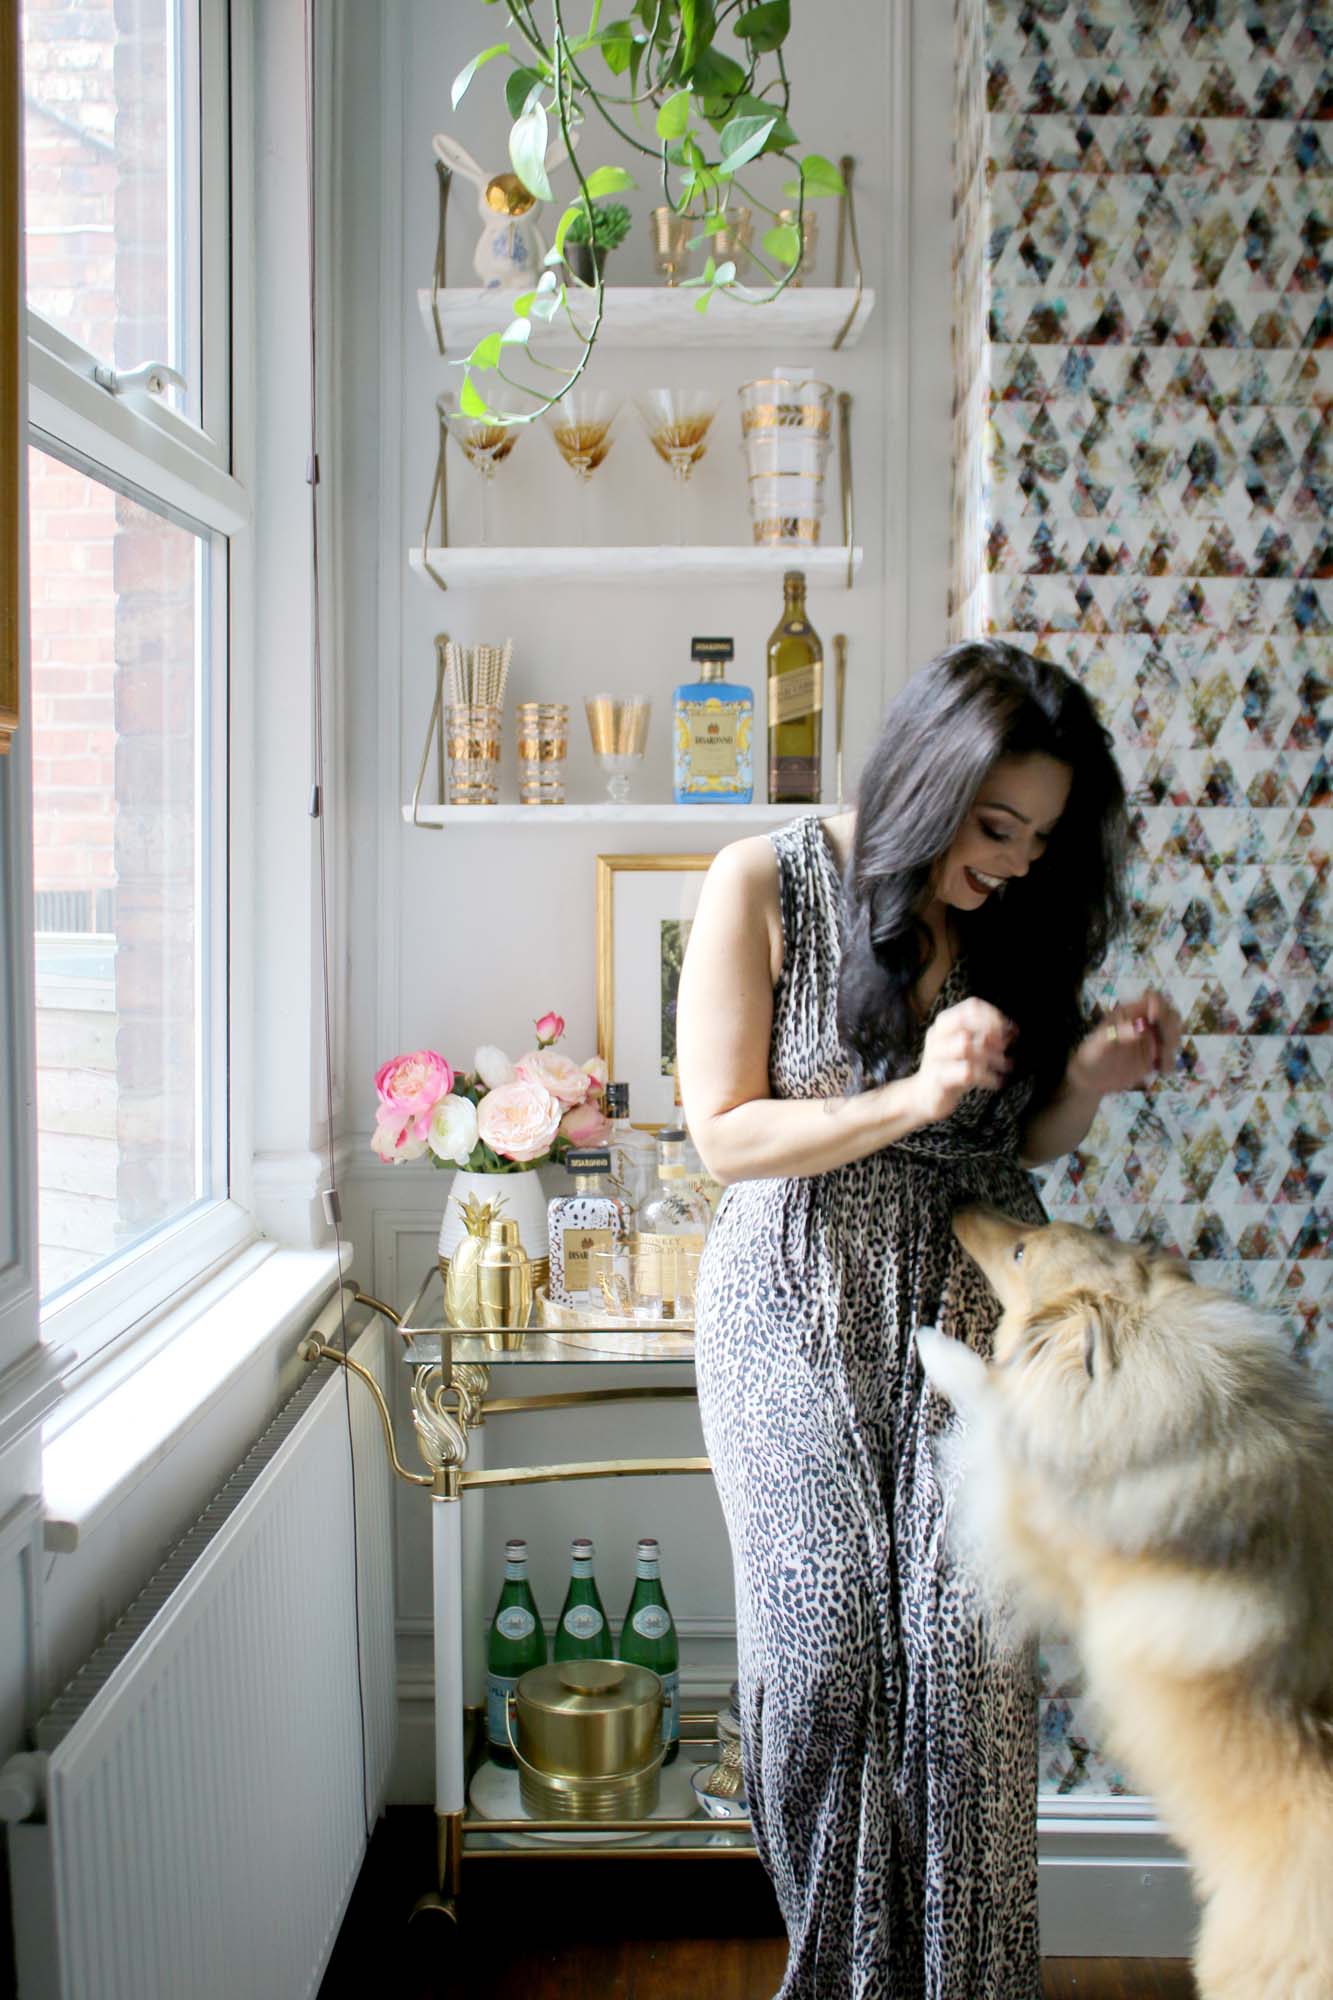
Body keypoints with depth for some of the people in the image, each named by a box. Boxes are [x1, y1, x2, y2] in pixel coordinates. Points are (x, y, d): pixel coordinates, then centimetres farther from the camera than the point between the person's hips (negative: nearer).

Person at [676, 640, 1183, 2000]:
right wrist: (912, 1097, -22)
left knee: (966, 1647, -4)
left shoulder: (1017, 916, 3)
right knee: (825, 1639, 0)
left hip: (968, 1301, 3)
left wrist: (1086, 1082, -9)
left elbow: (1017, 1147, 13)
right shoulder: (765, 884, -8)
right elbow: (725, 1134, -10)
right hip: (800, 1311, -2)